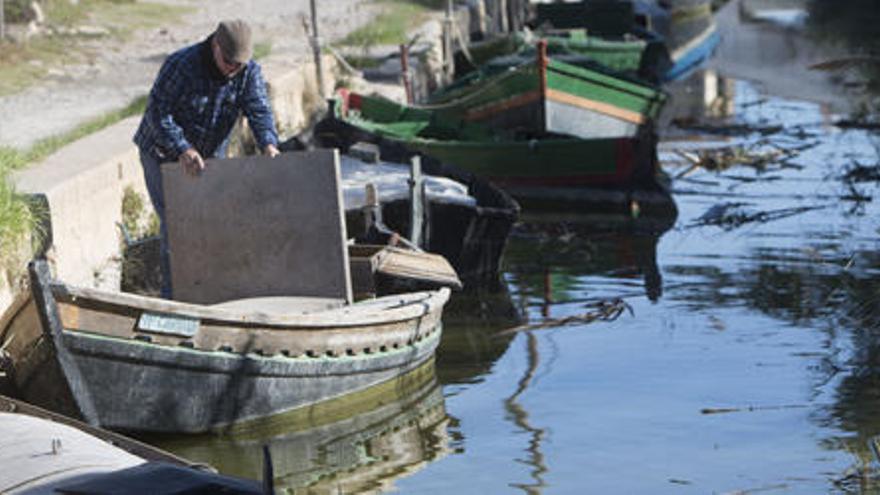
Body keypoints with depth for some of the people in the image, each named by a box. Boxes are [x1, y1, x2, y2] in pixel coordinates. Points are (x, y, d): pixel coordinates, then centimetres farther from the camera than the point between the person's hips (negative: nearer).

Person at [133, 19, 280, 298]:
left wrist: (268, 145, -44)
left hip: (208, 156, 5)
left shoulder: (249, 72, -13)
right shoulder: (180, 65, -28)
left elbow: (259, 110, -23)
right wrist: (183, 150, -43)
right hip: (163, 153, -5)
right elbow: (158, 112, -30)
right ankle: (174, 297, -4)